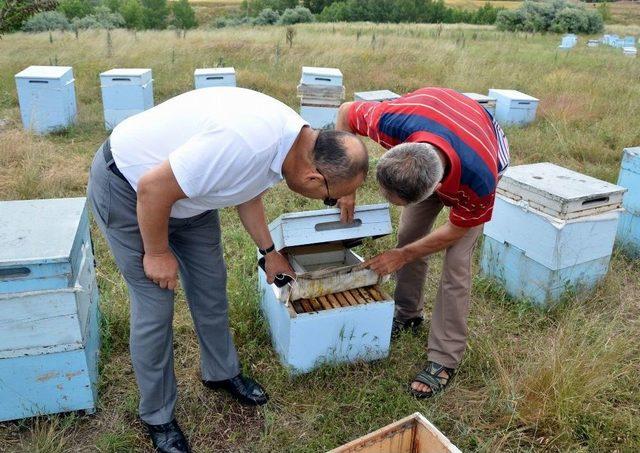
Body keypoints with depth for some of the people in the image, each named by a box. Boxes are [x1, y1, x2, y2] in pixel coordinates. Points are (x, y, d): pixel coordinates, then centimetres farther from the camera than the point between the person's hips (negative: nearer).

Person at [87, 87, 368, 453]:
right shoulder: (246, 143, -40)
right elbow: (153, 189, -31)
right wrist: (157, 253, -15)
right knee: (155, 306, -3)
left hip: (185, 188, 8)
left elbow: (248, 191, 10)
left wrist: (269, 251, 17)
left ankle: (222, 372, 35)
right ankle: (158, 417, 18)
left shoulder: (294, 137, -9)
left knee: (211, 286, 13)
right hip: (127, 187, -8)